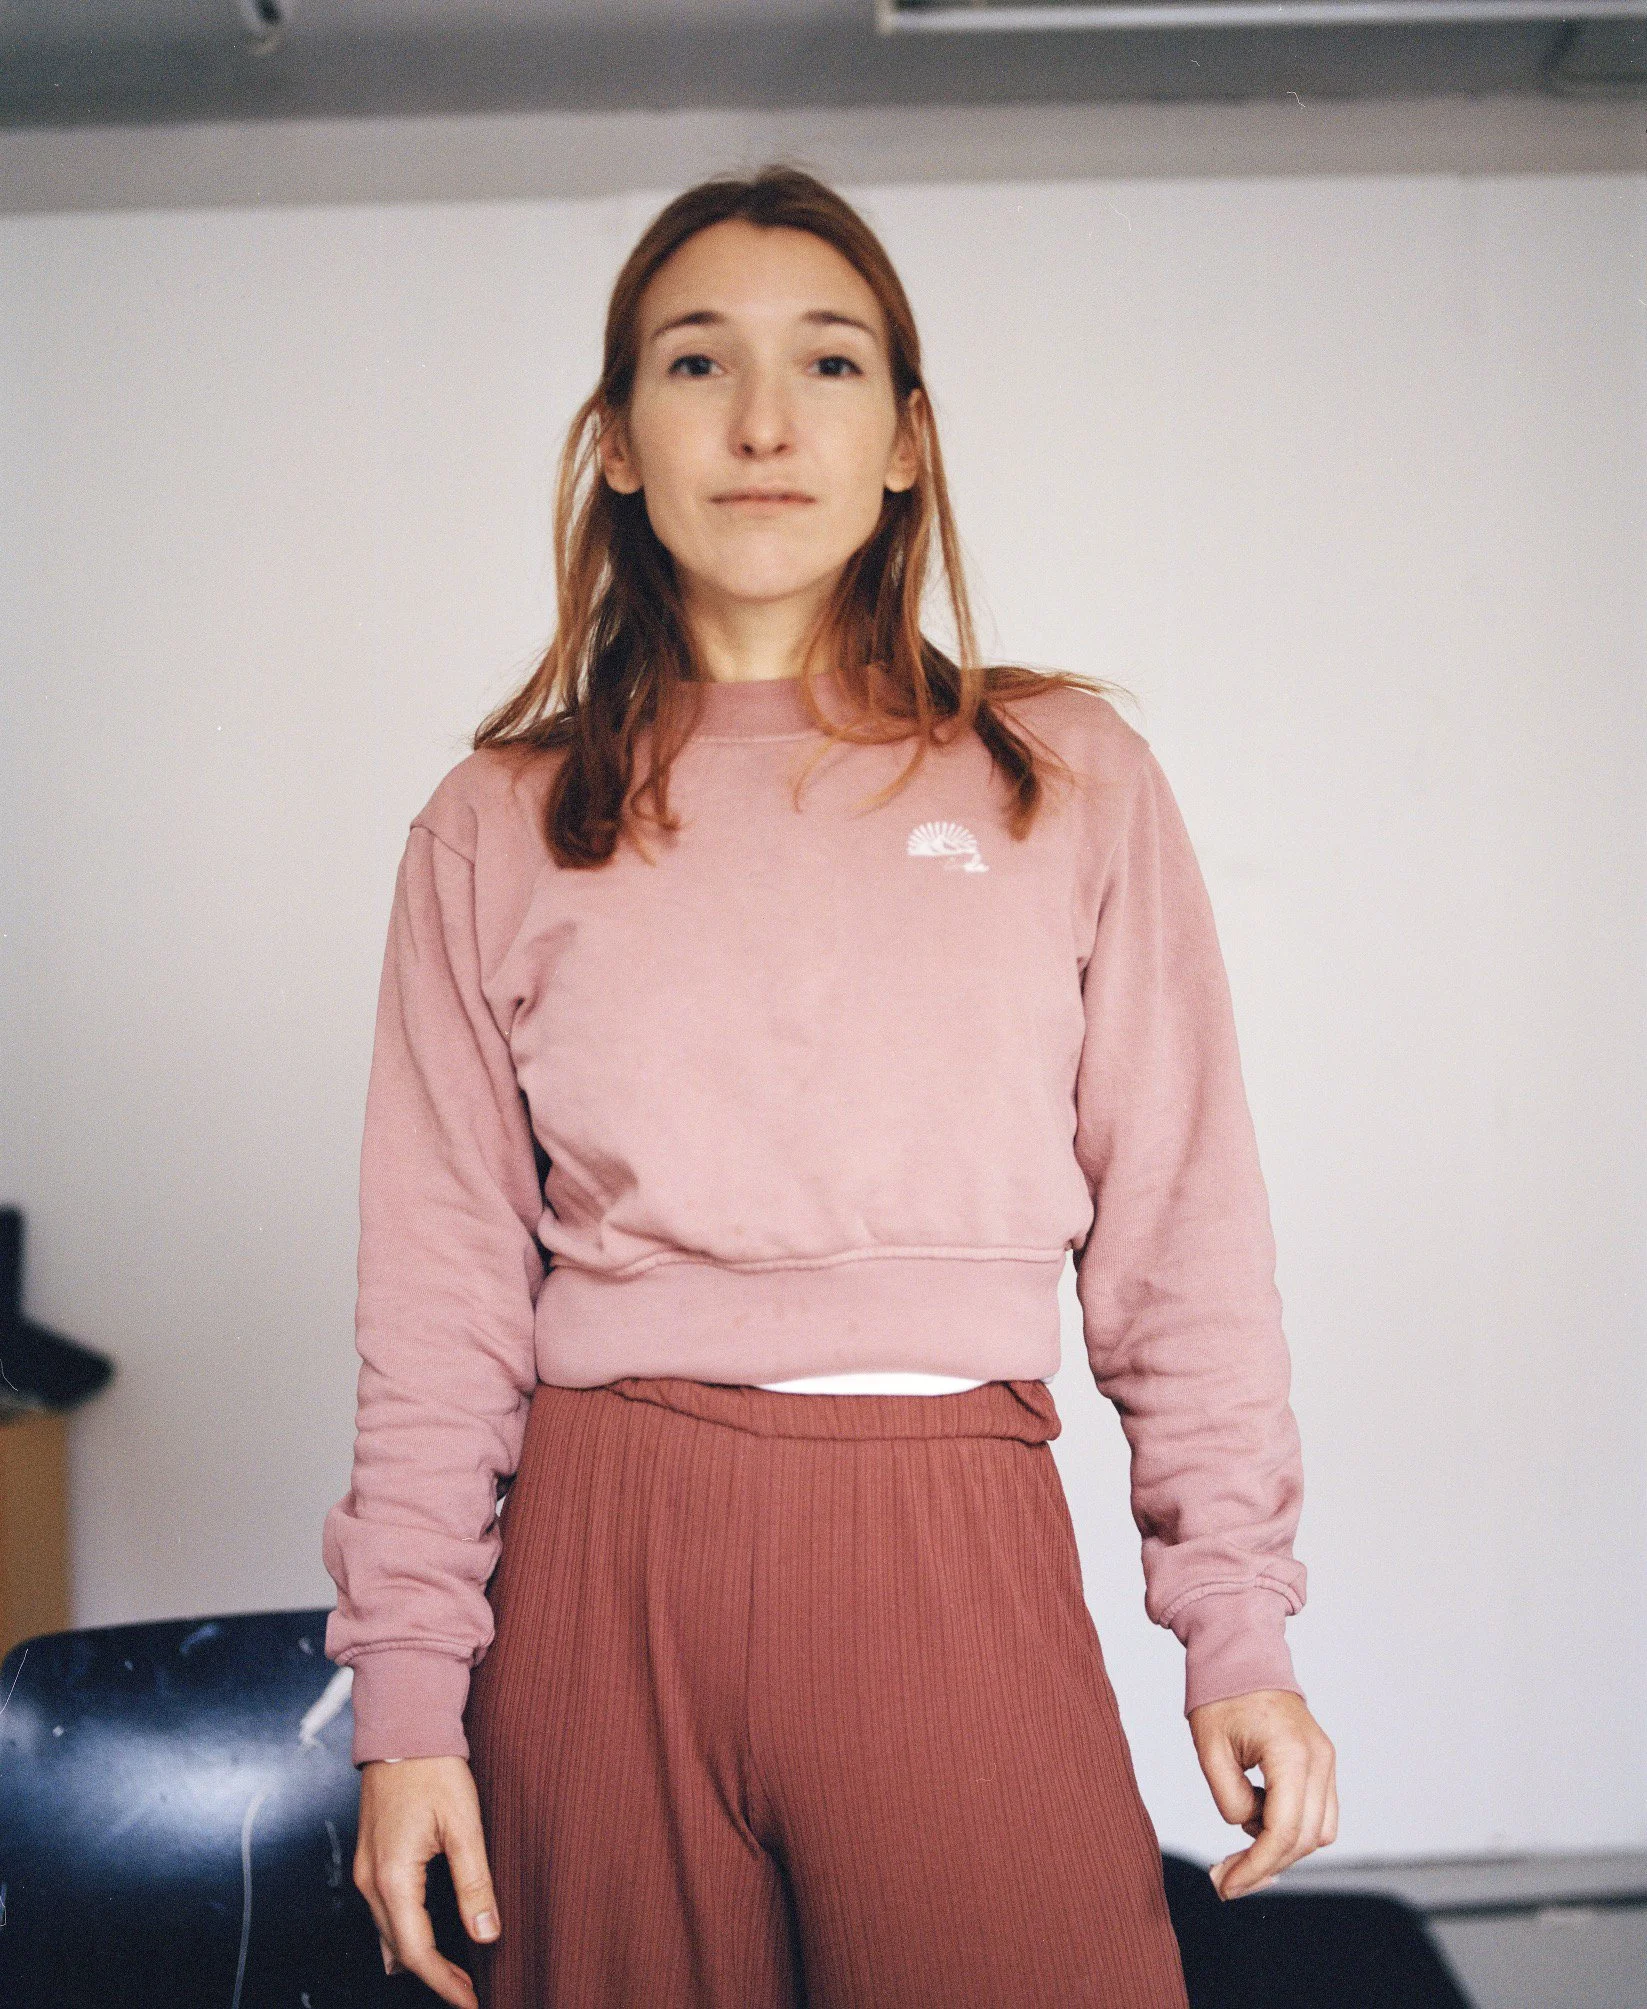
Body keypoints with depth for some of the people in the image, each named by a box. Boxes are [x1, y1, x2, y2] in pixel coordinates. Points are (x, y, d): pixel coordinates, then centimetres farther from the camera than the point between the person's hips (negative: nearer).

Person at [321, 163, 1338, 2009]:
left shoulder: (1068, 778, 6)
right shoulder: (496, 829, 7)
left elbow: (1183, 1230, 5)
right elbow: (437, 1301, 6)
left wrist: (1239, 1631, 1)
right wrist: (407, 1697, 1)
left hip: (953, 1563, 0)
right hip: (605, 1570, 1)